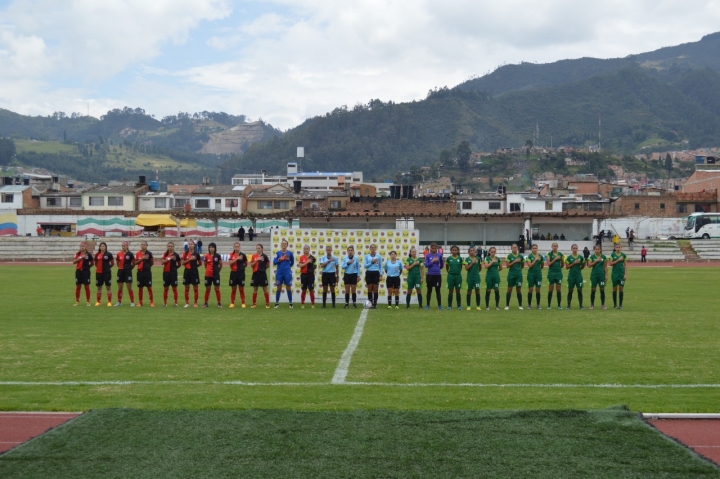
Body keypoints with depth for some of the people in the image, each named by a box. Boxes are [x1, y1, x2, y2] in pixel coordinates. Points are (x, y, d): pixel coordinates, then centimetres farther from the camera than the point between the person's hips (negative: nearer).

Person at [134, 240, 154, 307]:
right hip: (140, 272, 3)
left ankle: (151, 302, 3)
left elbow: (152, 262, 7)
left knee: (149, 287, -2)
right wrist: (141, 259, -12)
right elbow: (135, 263, -1)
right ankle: (140, 302, 16)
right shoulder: (138, 254, 4)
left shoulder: (149, 253, -3)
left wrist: (147, 266, 1)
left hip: (147, 272, -2)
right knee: (140, 287, 8)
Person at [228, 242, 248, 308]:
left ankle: (243, 303, 8)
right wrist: (237, 259, -19)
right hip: (233, 273, 1)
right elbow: (229, 263, -13)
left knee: (241, 289, 2)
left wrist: (241, 268, 4)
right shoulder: (231, 255, 2)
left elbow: (246, 264, 12)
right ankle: (232, 303, 13)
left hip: (241, 273, -1)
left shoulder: (243, 255, -1)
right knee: (233, 289, 6)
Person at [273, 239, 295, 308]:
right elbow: (274, 262, -4)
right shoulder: (278, 253, 2)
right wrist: (280, 259, -16)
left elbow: (292, 262, 14)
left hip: (287, 273, 0)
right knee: (279, 288, 6)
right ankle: (277, 303, 13)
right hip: (279, 273, 0)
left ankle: (290, 303, 9)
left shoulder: (290, 253, 2)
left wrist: (287, 267, 11)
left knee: (288, 288, 2)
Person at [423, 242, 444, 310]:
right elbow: (426, 265, -9)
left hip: (438, 275, 1)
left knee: (438, 290, 5)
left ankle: (440, 305, 11)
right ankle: (427, 305, 15)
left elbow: (442, 265, 13)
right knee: (429, 290, 7)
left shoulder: (439, 255, 0)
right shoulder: (428, 255, -3)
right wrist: (432, 261, -18)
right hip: (430, 275, -1)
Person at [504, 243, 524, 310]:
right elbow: (507, 265, -12)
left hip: (519, 274, 2)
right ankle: (507, 305, 8)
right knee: (509, 290, 1)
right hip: (511, 274, -2)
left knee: (519, 290, 3)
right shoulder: (509, 256, -3)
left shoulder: (520, 256, 4)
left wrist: (518, 269, 9)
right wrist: (514, 261, -16)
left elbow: (522, 265, 18)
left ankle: (520, 305, 12)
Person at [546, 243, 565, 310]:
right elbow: (548, 264, -12)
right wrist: (555, 259, -17)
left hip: (558, 273, 2)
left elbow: (563, 264, 16)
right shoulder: (549, 254, -1)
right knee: (550, 289, 2)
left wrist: (558, 267, 9)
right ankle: (549, 305, 8)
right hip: (551, 273, -2)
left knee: (559, 289, 2)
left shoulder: (560, 254, 6)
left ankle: (559, 305, 9)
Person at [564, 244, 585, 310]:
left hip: (579, 276, 1)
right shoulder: (569, 257, -1)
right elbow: (567, 267, -5)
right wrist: (574, 263, -13)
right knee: (570, 290, 4)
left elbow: (583, 266, 17)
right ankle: (568, 305, 10)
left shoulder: (580, 257, 4)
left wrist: (578, 269, 6)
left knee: (580, 290, -1)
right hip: (571, 276, -1)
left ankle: (581, 305, 6)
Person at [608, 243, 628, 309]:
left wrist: (625, 274, -2)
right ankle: (615, 304, 9)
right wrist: (618, 260, -14)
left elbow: (625, 265, 4)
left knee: (621, 288, 1)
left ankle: (620, 304, 7)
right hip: (615, 273, -1)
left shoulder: (624, 255, 3)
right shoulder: (612, 254, 0)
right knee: (615, 288, 3)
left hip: (622, 273, 1)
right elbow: (610, 264, -6)